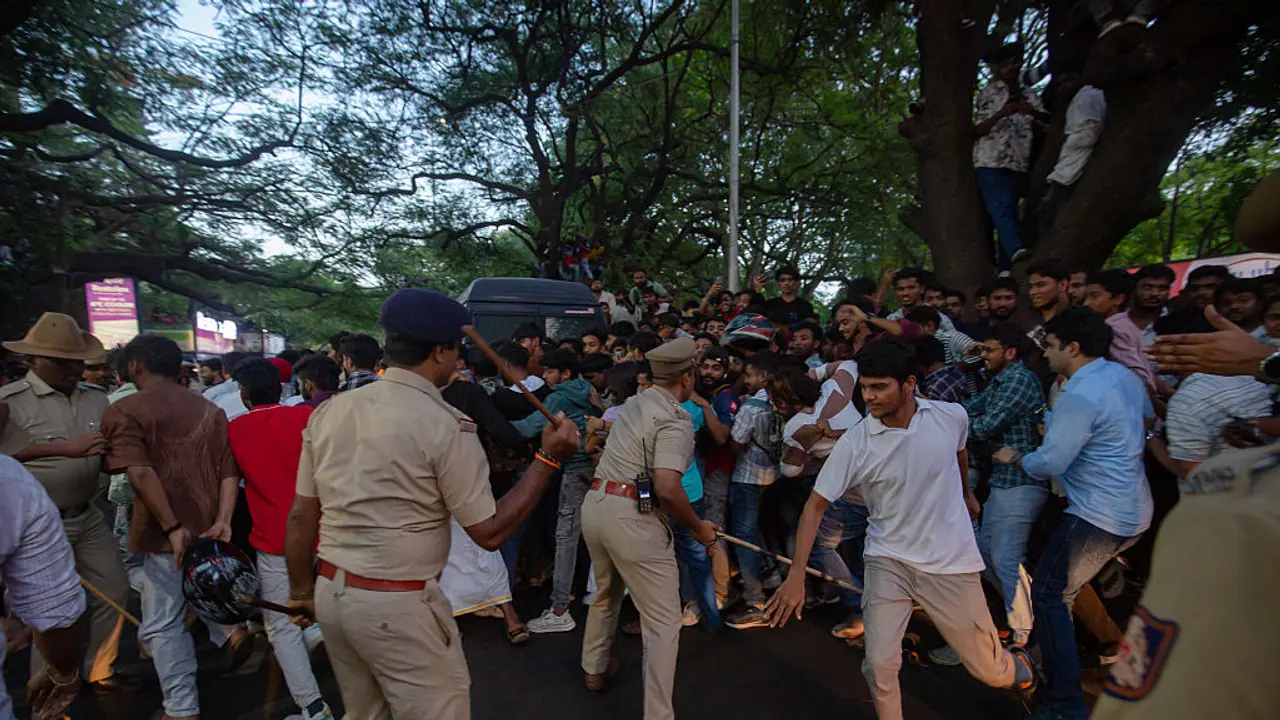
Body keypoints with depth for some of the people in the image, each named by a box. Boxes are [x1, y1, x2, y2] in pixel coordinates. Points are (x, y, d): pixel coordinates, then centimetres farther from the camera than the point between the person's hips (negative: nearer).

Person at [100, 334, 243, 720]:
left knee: (163, 624, 6)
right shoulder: (210, 410, 9)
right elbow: (229, 470, 1)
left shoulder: (124, 410, -8)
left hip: (164, 535, -5)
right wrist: (223, 520, -4)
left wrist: (173, 527, -20)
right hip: (209, 529, 5)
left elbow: (140, 473, -21)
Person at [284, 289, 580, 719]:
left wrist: (302, 592, 20)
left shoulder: (329, 412, 0)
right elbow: (489, 533, -14)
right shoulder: (445, 424, -17)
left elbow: (300, 517, 6)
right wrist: (549, 458, -10)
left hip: (331, 594, 7)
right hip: (398, 605, -7)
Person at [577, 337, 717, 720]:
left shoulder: (634, 403, 11)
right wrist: (699, 527, -9)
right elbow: (667, 489, -25)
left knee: (606, 593, 31)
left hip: (595, 504, 9)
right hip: (631, 516, -9)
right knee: (663, 620, 4)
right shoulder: (675, 420, -14)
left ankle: (595, 669, 51)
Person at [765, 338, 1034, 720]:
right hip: (888, 559, -1)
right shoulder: (854, 443, -16)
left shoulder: (952, 416, -10)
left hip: (951, 560, 1)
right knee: (879, 664, -11)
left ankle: (1016, 663, 47)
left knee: (991, 671, 11)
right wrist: (797, 575, -20)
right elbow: (815, 504, -14)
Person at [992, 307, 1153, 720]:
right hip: (1136, 510, 10)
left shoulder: (1078, 397, -24)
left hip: (1098, 517, -10)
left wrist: (1014, 458, -2)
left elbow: (1048, 464, -24)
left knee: (1050, 595, -3)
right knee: (1078, 582, 27)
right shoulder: (1125, 375, 5)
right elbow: (1147, 418, 24)